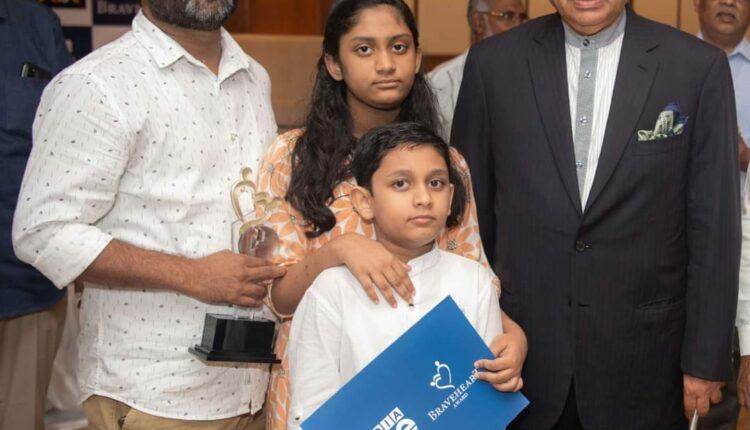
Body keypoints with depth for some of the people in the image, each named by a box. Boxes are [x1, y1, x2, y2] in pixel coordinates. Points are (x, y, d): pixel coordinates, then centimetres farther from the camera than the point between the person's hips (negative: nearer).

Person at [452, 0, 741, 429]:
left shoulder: (700, 67, -5)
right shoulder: (492, 63, -2)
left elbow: (713, 225, -3)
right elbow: (471, 209, 4)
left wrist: (706, 357, -2)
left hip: (640, 355, -1)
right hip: (517, 349, 1)